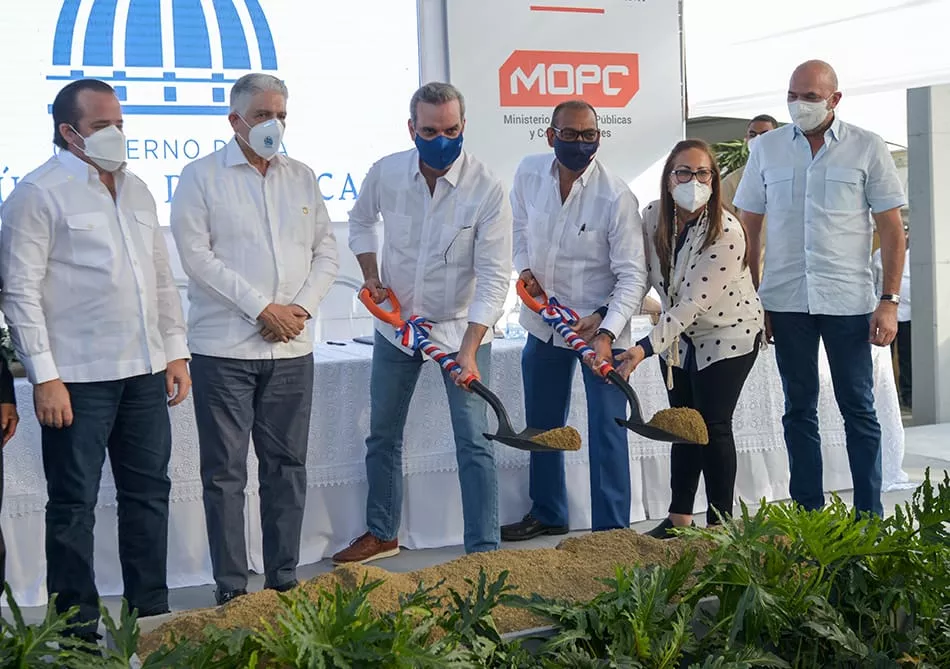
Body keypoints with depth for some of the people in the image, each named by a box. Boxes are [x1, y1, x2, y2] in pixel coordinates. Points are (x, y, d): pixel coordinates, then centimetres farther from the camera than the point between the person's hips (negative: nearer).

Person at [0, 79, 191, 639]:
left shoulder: (137, 190, 15)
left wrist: (176, 351, 13)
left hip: (144, 371, 7)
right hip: (77, 378, -7)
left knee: (149, 492, 11)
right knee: (75, 503, 2)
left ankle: (152, 614, 23)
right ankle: (78, 627, 12)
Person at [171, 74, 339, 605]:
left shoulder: (302, 177, 13)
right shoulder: (202, 177, -1)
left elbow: (327, 252, 12)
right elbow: (197, 256, -9)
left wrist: (302, 306, -5)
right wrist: (262, 308, -13)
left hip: (292, 347, 4)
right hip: (225, 347, -4)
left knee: (288, 465, 8)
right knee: (226, 471, -1)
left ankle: (283, 580, 18)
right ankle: (232, 588, 6)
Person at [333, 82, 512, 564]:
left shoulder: (487, 190, -21)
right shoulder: (386, 173, -10)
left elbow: (493, 279, -22)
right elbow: (361, 221, 13)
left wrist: (468, 350, -31)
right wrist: (371, 276, -2)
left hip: (461, 325, -4)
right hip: (396, 321, 4)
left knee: (473, 442, -5)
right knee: (383, 434, 15)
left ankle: (483, 549, 4)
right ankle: (381, 533, 33)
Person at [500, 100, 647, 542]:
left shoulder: (616, 198, -21)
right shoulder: (529, 173, -6)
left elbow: (632, 276, -20)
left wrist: (606, 333, -31)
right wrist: (524, 268, -4)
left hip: (599, 326, -5)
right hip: (543, 319, 6)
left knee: (606, 430, -4)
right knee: (541, 424, 19)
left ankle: (611, 530, 7)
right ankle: (546, 514, 38)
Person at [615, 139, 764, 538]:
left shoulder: (725, 232, -29)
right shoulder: (653, 216, -11)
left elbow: (695, 303, -32)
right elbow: (643, 274, 0)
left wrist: (647, 348, -37)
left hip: (728, 331, -5)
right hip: (678, 333, 6)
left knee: (713, 426, -8)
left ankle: (719, 523, 3)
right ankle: (679, 518, 18)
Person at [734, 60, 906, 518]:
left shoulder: (867, 148, -1)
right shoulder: (767, 148, 6)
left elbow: (892, 229, 0)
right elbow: (749, 228, 8)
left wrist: (889, 300, -7)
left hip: (848, 300, -2)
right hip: (786, 301, 2)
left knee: (858, 408, 3)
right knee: (799, 410, 9)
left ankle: (869, 519, 11)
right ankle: (807, 514, 18)